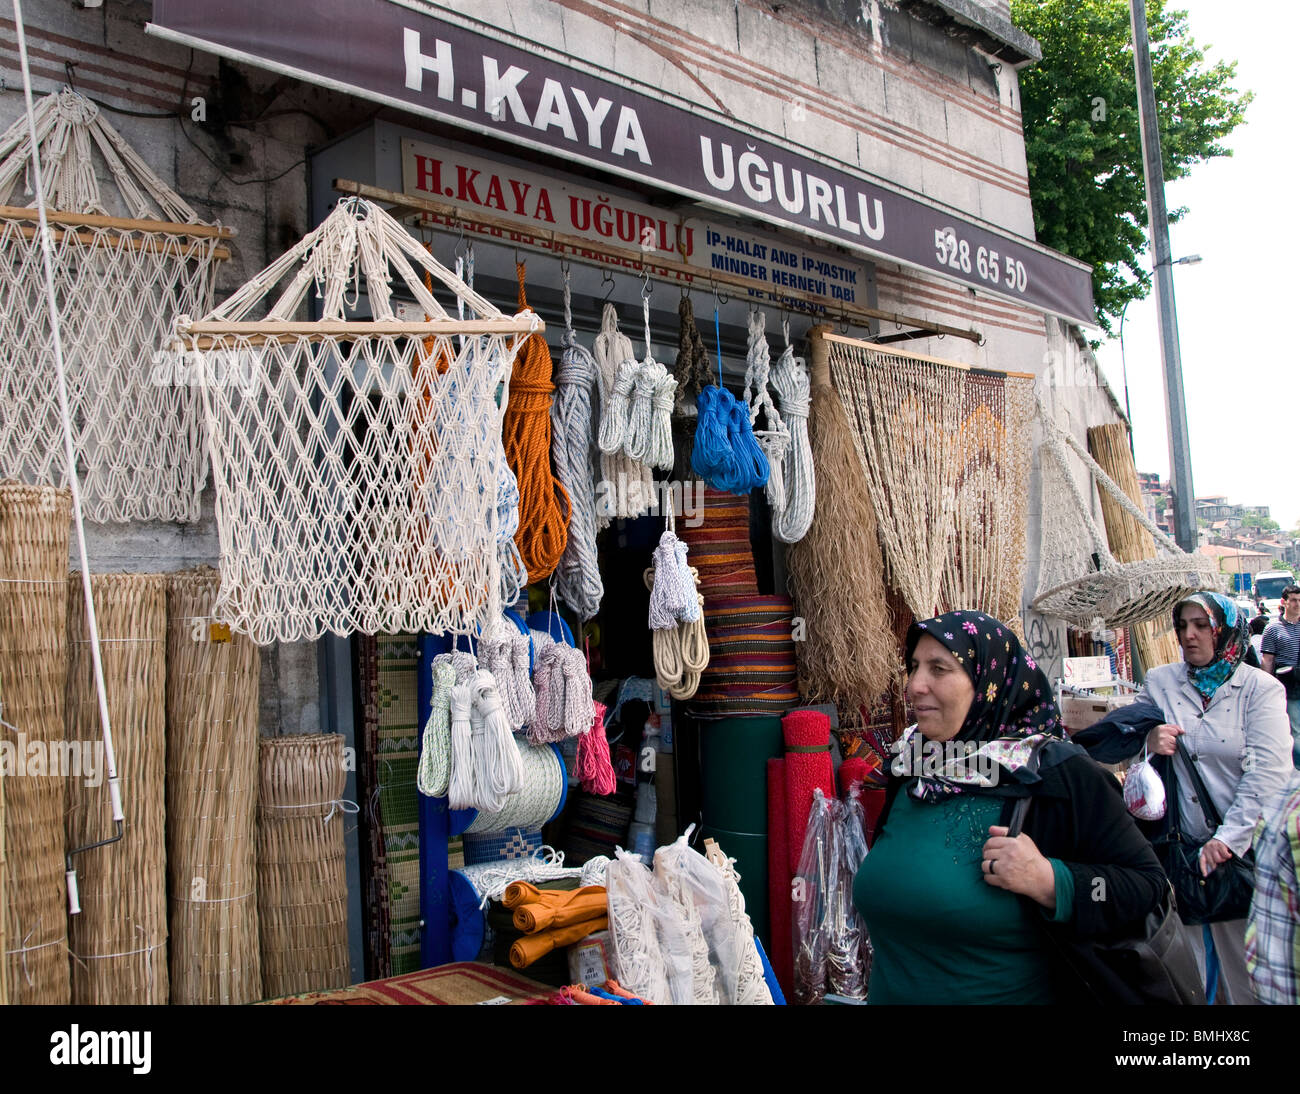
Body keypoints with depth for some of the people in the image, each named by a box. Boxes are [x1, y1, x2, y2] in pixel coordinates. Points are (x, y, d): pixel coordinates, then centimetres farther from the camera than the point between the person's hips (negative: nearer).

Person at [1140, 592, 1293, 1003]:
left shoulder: (1261, 688, -3)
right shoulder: (1158, 683, 6)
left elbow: (1268, 773, -12)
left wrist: (1228, 838, -18)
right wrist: (1147, 740, -9)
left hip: (1244, 848, -2)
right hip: (1181, 846, 2)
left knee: (1243, 964, 5)